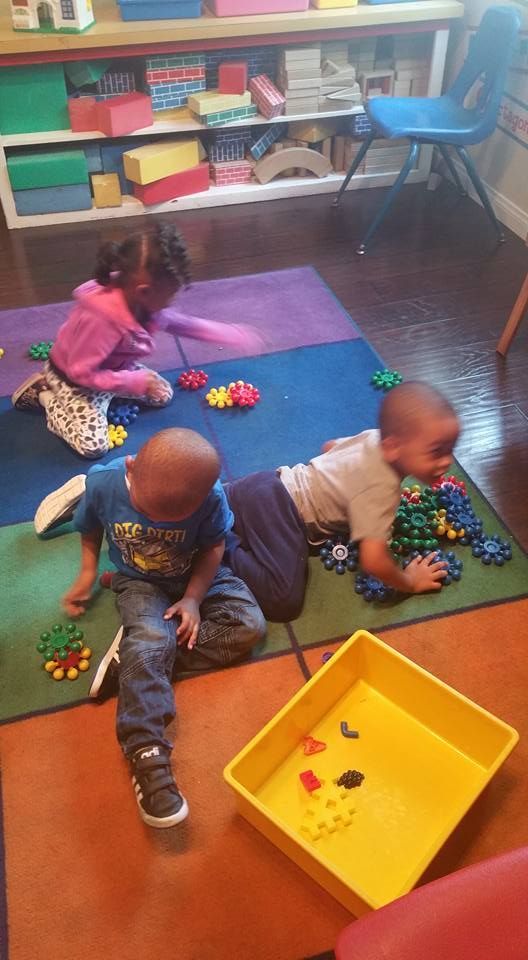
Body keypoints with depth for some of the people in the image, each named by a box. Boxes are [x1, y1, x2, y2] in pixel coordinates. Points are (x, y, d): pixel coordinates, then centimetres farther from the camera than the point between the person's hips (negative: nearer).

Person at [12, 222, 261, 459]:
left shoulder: (142, 300, -17)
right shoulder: (101, 318, -42)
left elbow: (177, 322, 2)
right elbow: (81, 373, -34)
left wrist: (230, 334, 0)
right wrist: (136, 382, -32)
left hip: (112, 367, 8)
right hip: (73, 377, -8)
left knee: (163, 395, 7)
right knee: (93, 445, -17)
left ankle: (103, 397, 17)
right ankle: (46, 395, 4)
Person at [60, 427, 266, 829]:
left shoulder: (209, 496, -29)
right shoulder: (103, 482, -26)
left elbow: (213, 546, -11)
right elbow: (90, 529, -2)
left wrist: (193, 598, -18)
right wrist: (88, 572, -2)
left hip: (197, 575, 2)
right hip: (140, 582, -1)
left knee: (250, 625, -17)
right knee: (151, 640, -29)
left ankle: (135, 650, -16)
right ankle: (147, 755, -26)